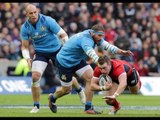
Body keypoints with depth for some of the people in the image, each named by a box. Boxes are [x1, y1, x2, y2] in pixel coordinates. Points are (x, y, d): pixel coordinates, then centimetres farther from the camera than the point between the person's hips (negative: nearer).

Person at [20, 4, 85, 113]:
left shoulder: (47, 21, -20)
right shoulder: (25, 28, -9)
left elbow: (63, 35, -16)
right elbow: (25, 46, 1)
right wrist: (28, 58, -18)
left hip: (56, 50, -2)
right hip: (41, 53, 2)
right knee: (35, 76, -18)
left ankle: (79, 90, 41)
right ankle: (36, 106, -4)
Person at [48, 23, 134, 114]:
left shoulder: (95, 37, -9)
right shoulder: (85, 39, -36)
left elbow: (107, 45, -20)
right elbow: (91, 53, -54)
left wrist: (122, 52, -35)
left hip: (77, 60, 8)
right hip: (64, 62, -8)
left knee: (91, 77, -14)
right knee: (67, 89, 3)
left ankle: (88, 108, -9)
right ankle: (52, 98, 39)